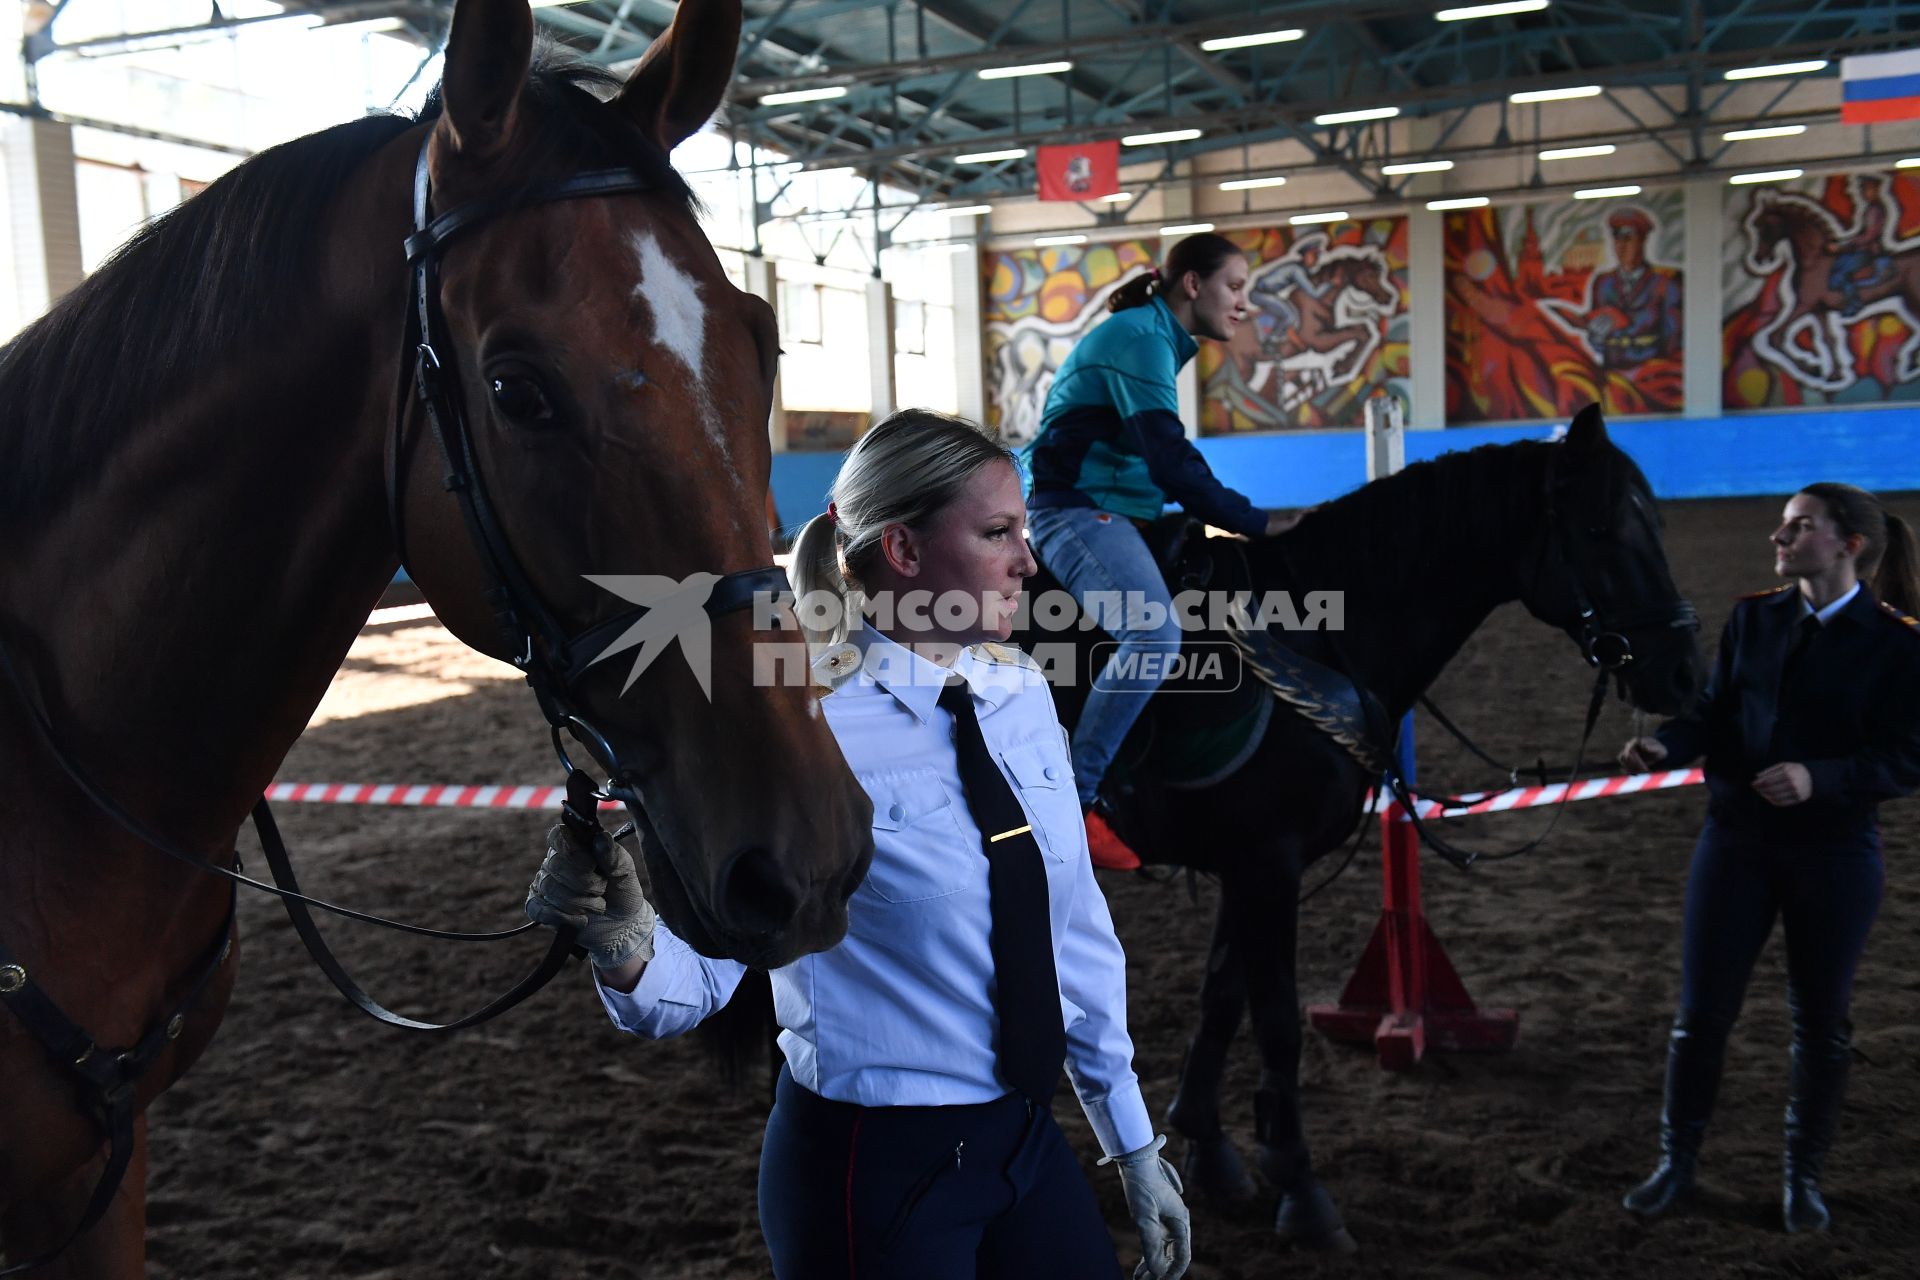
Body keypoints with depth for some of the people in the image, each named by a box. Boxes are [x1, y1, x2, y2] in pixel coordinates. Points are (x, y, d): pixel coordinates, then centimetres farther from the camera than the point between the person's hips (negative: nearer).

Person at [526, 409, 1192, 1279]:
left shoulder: (1022, 695, -1)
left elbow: (1077, 929, 6)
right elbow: (700, 968, -19)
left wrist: (1133, 1143, 11)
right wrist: (624, 945, -42)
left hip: (1027, 1136, 6)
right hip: (872, 1167, -6)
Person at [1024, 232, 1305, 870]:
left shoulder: (1154, 338, 18)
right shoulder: (1140, 339, -13)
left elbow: (1161, 457, 20)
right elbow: (1169, 459, -22)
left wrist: (1239, 519, 13)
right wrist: (1254, 520, -18)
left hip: (1111, 511, 11)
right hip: (1078, 508, -11)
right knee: (1154, 634, -30)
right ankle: (1073, 798, -25)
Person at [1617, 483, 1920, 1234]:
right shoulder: (1753, 619, 3)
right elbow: (1714, 713, 2)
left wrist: (1819, 779, -27)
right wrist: (1665, 747, -18)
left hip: (1835, 856, -3)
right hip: (1737, 840, 3)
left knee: (1820, 1021, 11)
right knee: (1701, 1010, 6)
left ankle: (1803, 1177, 30)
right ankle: (1676, 1163, 22)